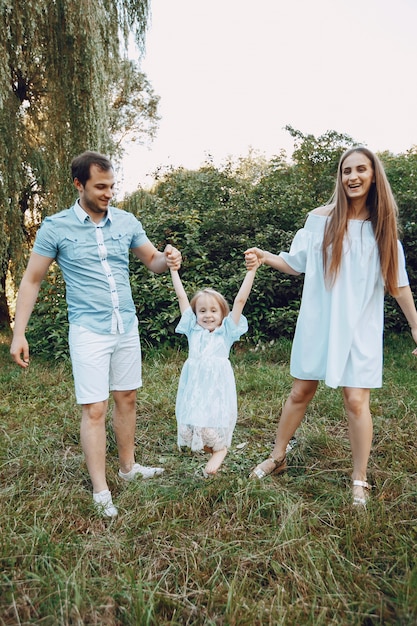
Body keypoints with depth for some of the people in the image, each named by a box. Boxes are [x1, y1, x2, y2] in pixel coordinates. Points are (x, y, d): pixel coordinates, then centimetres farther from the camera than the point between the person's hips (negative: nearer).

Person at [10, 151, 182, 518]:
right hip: (89, 332, -4)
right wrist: (19, 334, -7)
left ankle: (128, 467, 32)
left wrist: (167, 260, -13)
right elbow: (32, 281, -2)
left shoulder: (126, 221, 3)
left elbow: (152, 260, 13)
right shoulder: (56, 227, -7)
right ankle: (101, 491, 10)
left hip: (127, 327, 4)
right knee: (94, 409, -2)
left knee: (127, 399, 14)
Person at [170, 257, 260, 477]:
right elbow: (181, 296, 12)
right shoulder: (193, 330, 11)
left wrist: (251, 271, -4)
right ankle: (209, 448, 29)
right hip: (194, 386, 3)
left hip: (217, 386, -3)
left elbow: (240, 300, 0)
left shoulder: (226, 332, 5)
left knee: (212, 427, -8)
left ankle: (219, 450, 24)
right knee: (189, 426, 1)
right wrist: (173, 269, 14)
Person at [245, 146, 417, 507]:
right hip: (318, 324, 0)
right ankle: (277, 459, 28)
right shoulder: (321, 219, 0)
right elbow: (296, 263, 5)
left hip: (360, 328, 0)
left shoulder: (383, 226, 3)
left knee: (356, 400, -1)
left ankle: (360, 480, 17)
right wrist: (265, 257, -13)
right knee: (300, 393, 9)